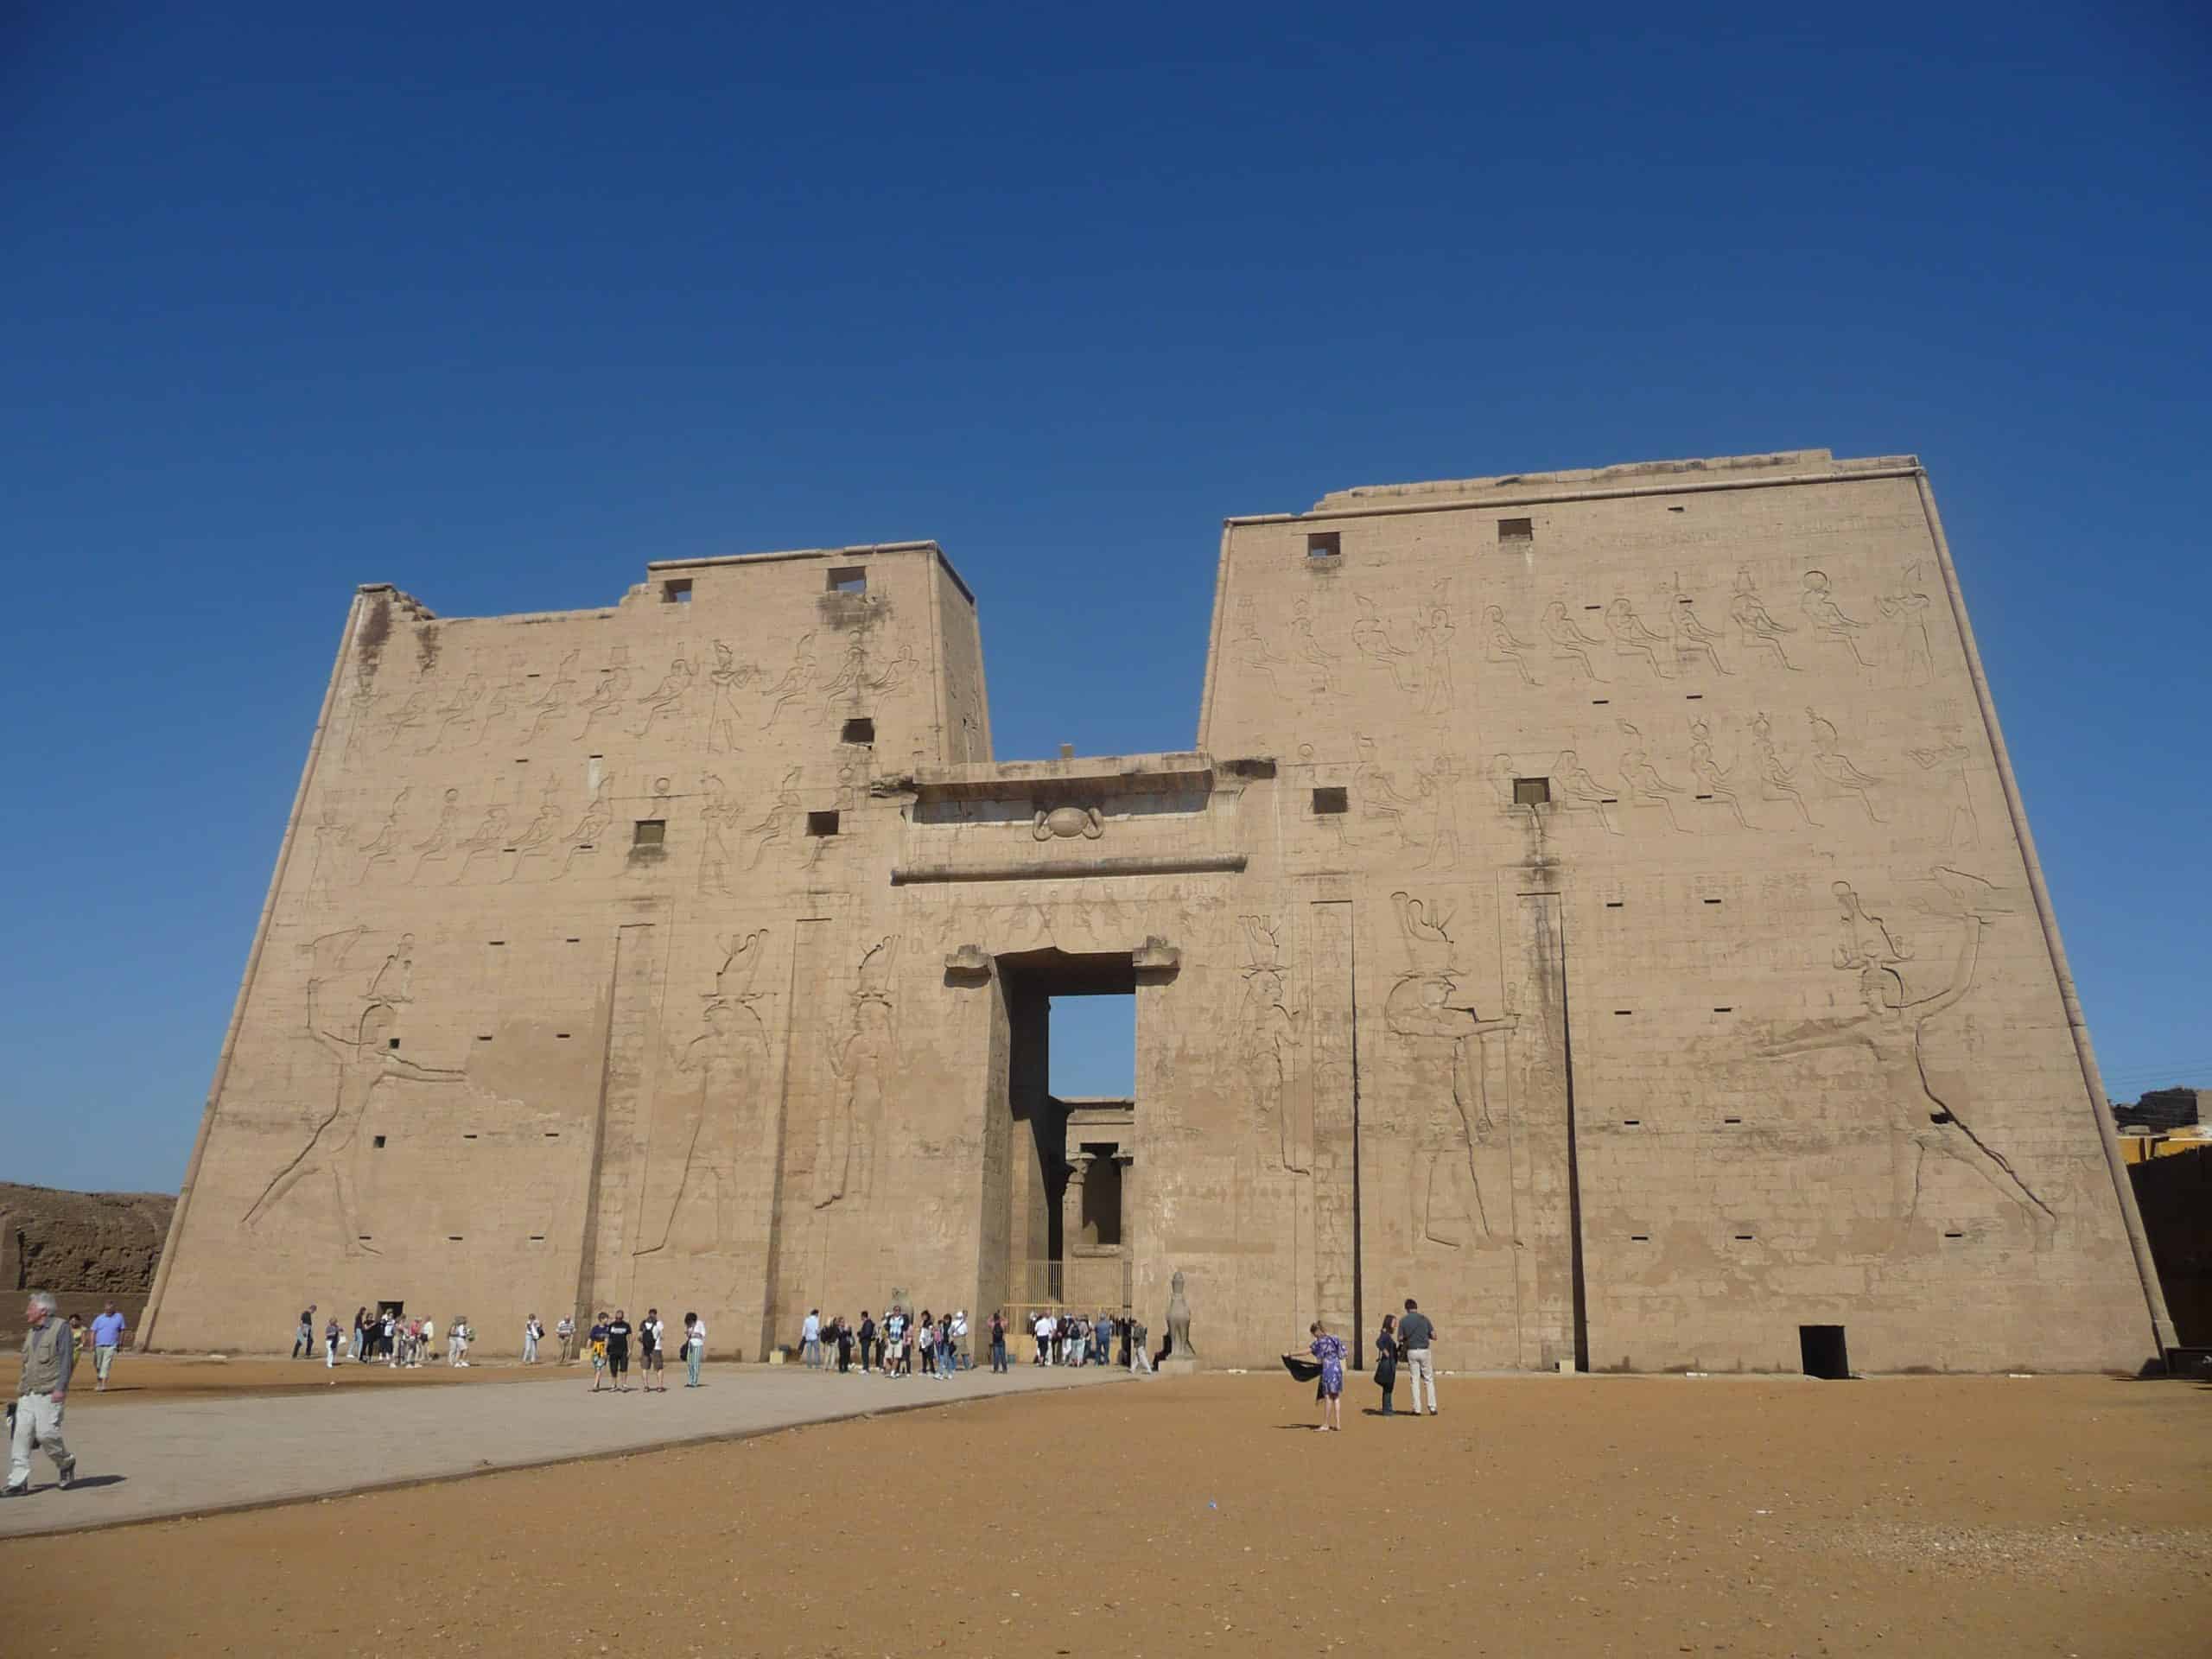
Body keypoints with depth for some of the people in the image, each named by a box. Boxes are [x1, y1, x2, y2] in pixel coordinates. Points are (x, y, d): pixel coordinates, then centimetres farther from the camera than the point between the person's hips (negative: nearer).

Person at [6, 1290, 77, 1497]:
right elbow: (27, 1364, 23)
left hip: (49, 1393, -7)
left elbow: (66, 1359, -10)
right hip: (27, 1394, 7)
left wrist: (61, 1388, -17)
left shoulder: (60, 1328, -4)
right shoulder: (30, 1334, 18)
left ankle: (65, 1463, 12)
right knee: (20, 1435, -1)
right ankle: (18, 1482, 1)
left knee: (45, 1433, -13)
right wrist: (21, 1387, 17)